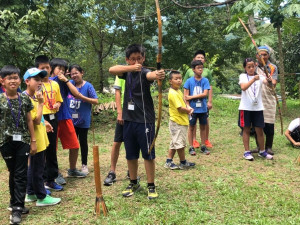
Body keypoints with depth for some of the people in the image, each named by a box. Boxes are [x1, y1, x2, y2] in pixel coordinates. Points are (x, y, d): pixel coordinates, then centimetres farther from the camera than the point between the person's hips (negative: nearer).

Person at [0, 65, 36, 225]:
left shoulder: (25, 99, 2)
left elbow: (29, 121, 7)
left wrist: (33, 140, 5)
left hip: (23, 141, 1)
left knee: (21, 174, 0)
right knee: (13, 173, 10)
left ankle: (17, 208, 5)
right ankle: (17, 204, 24)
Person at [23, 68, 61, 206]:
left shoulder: (34, 97, 11)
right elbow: (36, 120, -24)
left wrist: (44, 122, 16)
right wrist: (41, 103, -23)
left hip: (40, 138, 10)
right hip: (36, 139, -10)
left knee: (33, 166, 18)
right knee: (38, 168, 0)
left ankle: (31, 194, 29)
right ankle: (42, 197, 9)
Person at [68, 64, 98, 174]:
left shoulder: (88, 86, -8)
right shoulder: (69, 84, 1)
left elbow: (96, 101, -11)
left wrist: (82, 97, -22)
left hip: (83, 120, -3)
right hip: (71, 119, 3)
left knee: (83, 142, 9)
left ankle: (84, 165, 22)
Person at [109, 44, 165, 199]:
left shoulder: (144, 72, -9)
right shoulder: (127, 72, 6)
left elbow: (150, 75, -34)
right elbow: (111, 70, -15)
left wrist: (157, 75, -59)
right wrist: (130, 68, -32)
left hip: (145, 120, -5)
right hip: (129, 119, 5)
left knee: (148, 154, 1)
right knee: (130, 155, 14)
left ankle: (151, 186, 13)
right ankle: (133, 183, 29)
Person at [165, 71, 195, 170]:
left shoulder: (178, 91, 11)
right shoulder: (173, 93, -20)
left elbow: (183, 103, 20)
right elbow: (180, 108, -23)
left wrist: (188, 108, 0)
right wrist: (188, 111, -7)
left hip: (181, 121, 10)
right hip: (177, 122, -10)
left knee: (174, 143, 14)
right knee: (180, 143, 2)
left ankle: (169, 162, 20)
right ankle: (183, 163, 15)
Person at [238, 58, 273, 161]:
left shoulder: (260, 76, 4)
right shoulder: (243, 76, -1)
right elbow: (243, 87, -20)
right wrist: (253, 79, -33)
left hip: (258, 107, 2)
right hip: (246, 107, -2)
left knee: (259, 130, 6)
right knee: (246, 129, 6)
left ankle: (262, 151, 21)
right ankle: (247, 152, 13)